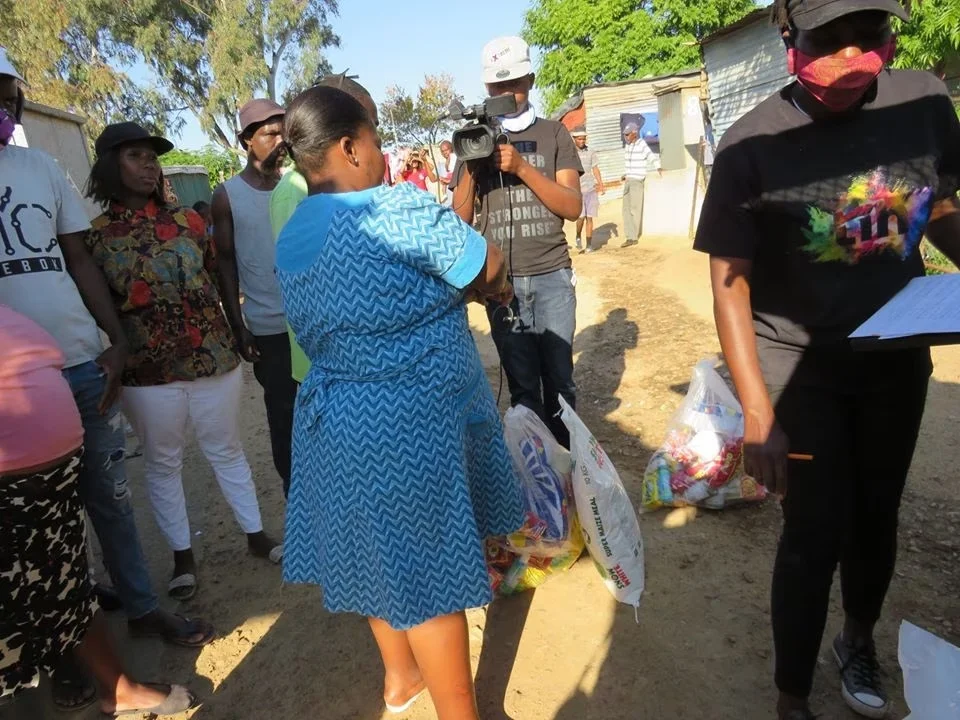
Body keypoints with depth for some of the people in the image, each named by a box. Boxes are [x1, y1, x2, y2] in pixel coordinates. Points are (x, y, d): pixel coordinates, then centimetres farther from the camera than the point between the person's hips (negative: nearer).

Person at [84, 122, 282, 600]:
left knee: (227, 451, 14)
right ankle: (182, 556, 29)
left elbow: (219, 276, 7)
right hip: (148, 371, -1)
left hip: (214, 358, 1)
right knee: (162, 463, 12)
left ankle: (256, 535, 30)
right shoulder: (96, 237, -2)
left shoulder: (187, 221, 4)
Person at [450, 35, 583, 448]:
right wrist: (471, 167, -10)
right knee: (523, 387, 3)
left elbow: (573, 207, -5)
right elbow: (459, 221, 5)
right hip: (501, 282, 1)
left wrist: (522, 168, -16)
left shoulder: (553, 134, 7)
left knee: (559, 382, 3)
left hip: (552, 278, 0)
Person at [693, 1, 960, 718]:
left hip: (897, 355, 4)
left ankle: (859, 641, 45)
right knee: (817, 533, -3)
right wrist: (758, 413, -21)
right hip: (800, 364, -4)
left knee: (876, 515, 17)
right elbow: (730, 282, -16)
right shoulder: (752, 144, -19)